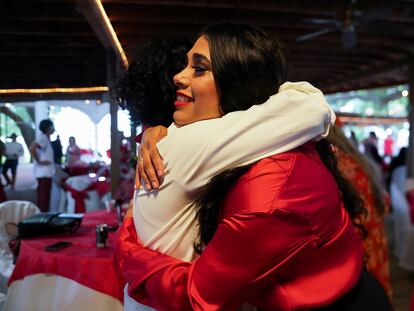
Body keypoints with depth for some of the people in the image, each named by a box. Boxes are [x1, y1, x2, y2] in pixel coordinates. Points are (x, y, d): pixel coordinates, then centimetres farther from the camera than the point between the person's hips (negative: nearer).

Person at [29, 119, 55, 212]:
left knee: (45, 196, 14)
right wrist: (39, 161, -19)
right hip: (44, 173, -10)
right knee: (43, 197, -6)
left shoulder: (45, 138, 16)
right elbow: (32, 149, -27)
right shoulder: (42, 137, -13)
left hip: (46, 172, 10)